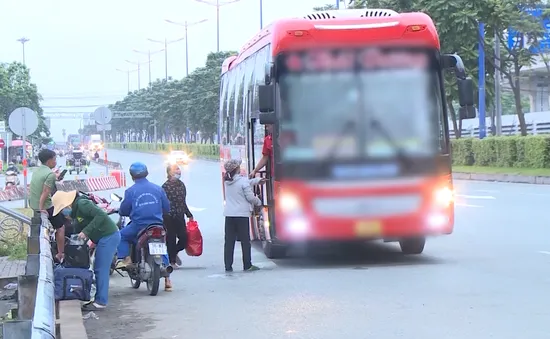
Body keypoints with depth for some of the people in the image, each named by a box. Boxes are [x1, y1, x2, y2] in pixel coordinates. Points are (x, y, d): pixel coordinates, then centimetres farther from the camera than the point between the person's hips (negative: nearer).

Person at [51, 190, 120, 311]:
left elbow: (101, 215, -27)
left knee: (101, 270, -7)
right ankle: (99, 299, 20)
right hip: (104, 238, 10)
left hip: (109, 236, -10)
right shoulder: (75, 211, 16)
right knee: (98, 269, 14)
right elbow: (77, 231, 20)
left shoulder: (82, 204, -16)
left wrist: (86, 232, -25)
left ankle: (101, 302, -3)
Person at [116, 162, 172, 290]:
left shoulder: (130, 191, -4)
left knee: (121, 236, 18)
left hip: (138, 225, -3)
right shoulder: (158, 188, 6)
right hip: (157, 225, 3)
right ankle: (167, 278, 16)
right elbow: (166, 208, 9)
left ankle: (125, 258, -4)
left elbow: (123, 211, -2)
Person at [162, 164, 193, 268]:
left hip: (180, 217, 6)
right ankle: (171, 261, 11)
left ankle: (174, 253, 29)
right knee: (171, 240, 0)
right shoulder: (166, 186, -9)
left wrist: (189, 215, 23)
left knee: (184, 238, 2)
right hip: (170, 218, -6)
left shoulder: (181, 184, 13)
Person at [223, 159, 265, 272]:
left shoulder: (227, 181, 8)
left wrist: (257, 180, 29)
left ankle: (228, 266, 3)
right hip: (242, 214, -5)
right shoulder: (243, 181, -11)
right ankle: (247, 265, 7)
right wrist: (258, 202, 11)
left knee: (229, 241, 5)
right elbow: (250, 197, -9)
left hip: (229, 215, 5)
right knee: (245, 240, 4)